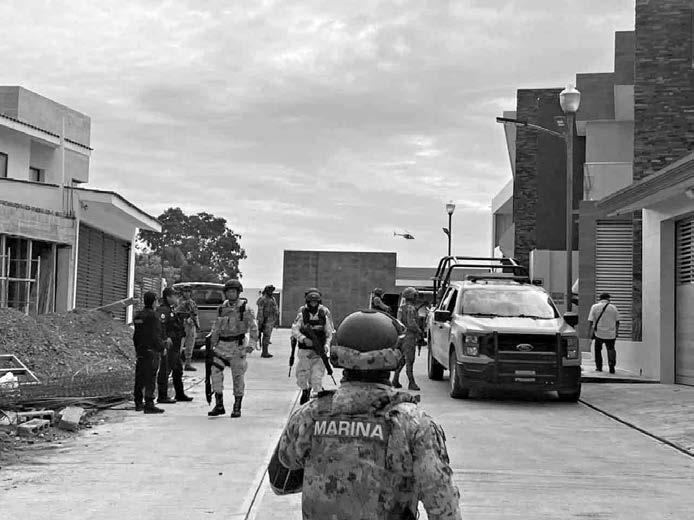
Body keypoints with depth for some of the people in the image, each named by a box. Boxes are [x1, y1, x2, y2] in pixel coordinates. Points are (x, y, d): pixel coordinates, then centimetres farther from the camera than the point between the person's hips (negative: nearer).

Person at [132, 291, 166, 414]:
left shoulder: (137, 315, 11)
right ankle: (149, 405, -10)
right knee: (150, 378, -7)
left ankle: (138, 403, 19)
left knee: (140, 377, 13)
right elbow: (155, 335, -16)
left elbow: (135, 335, 15)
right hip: (151, 351, -8)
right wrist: (162, 347, -6)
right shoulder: (152, 315, -13)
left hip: (140, 350, 8)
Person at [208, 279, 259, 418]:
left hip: (238, 346, -4)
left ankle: (237, 408, 13)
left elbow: (253, 328, -7)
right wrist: (211, 345, 15)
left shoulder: (245, 309, -5)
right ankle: (219, 406, 2)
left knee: (238, 377, 2)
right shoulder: (222, 308, 9)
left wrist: (252, 344, -17)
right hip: (222, 345, 4)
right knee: (215, 373, -6)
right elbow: (216, 328, 17)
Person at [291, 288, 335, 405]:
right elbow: (294, 330, -7)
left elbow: (329, 334, 8)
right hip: (305, 350, 1)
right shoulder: (302, 314, -1)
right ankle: (305, 391, 36)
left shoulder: (324, 316, 2)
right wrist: (304, 339, -23)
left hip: (319, 351, -1)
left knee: (317, 377, -9)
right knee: (301, 376, 8)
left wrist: (326, 345, -8)